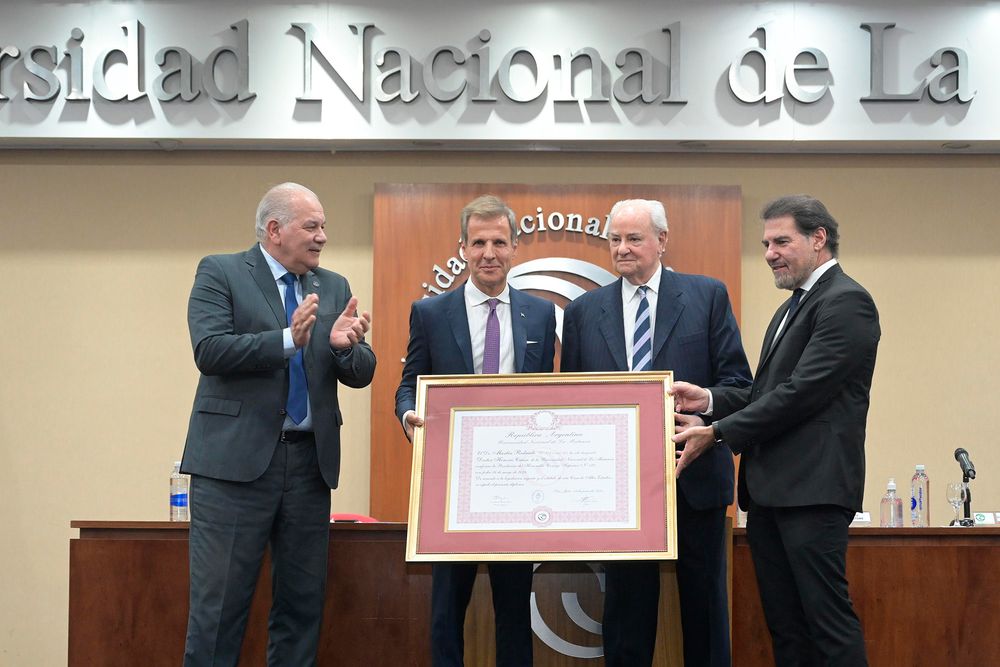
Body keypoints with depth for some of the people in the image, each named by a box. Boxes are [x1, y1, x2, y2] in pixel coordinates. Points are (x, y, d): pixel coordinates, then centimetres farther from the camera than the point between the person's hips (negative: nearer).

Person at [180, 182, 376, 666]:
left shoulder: (335, 288, 14)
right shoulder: (220, 272, 1)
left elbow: (361, 374, 9)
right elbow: (209, 351, -13)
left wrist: (344, 346, -13)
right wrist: (288, 340, -22)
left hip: (311, 462, 5)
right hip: (236, 458, -5)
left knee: (303, 604, 9)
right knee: (218, 604, -3)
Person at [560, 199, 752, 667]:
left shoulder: (708, 296, 1)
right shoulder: (584, 311, 7)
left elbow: (736, 380, -2)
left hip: (694, 474, -1)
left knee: (704, 598, 11)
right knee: (626, 601, 9)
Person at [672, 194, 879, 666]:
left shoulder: (845, 301, -10)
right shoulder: (796, 305, 22)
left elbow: (802, 392, -18)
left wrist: (718, 433, -14)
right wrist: (710, 399, 3)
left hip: (812, 489, -10)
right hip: (770, 491, 10)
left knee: (827, 620, -7)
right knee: (784, 625, 12)